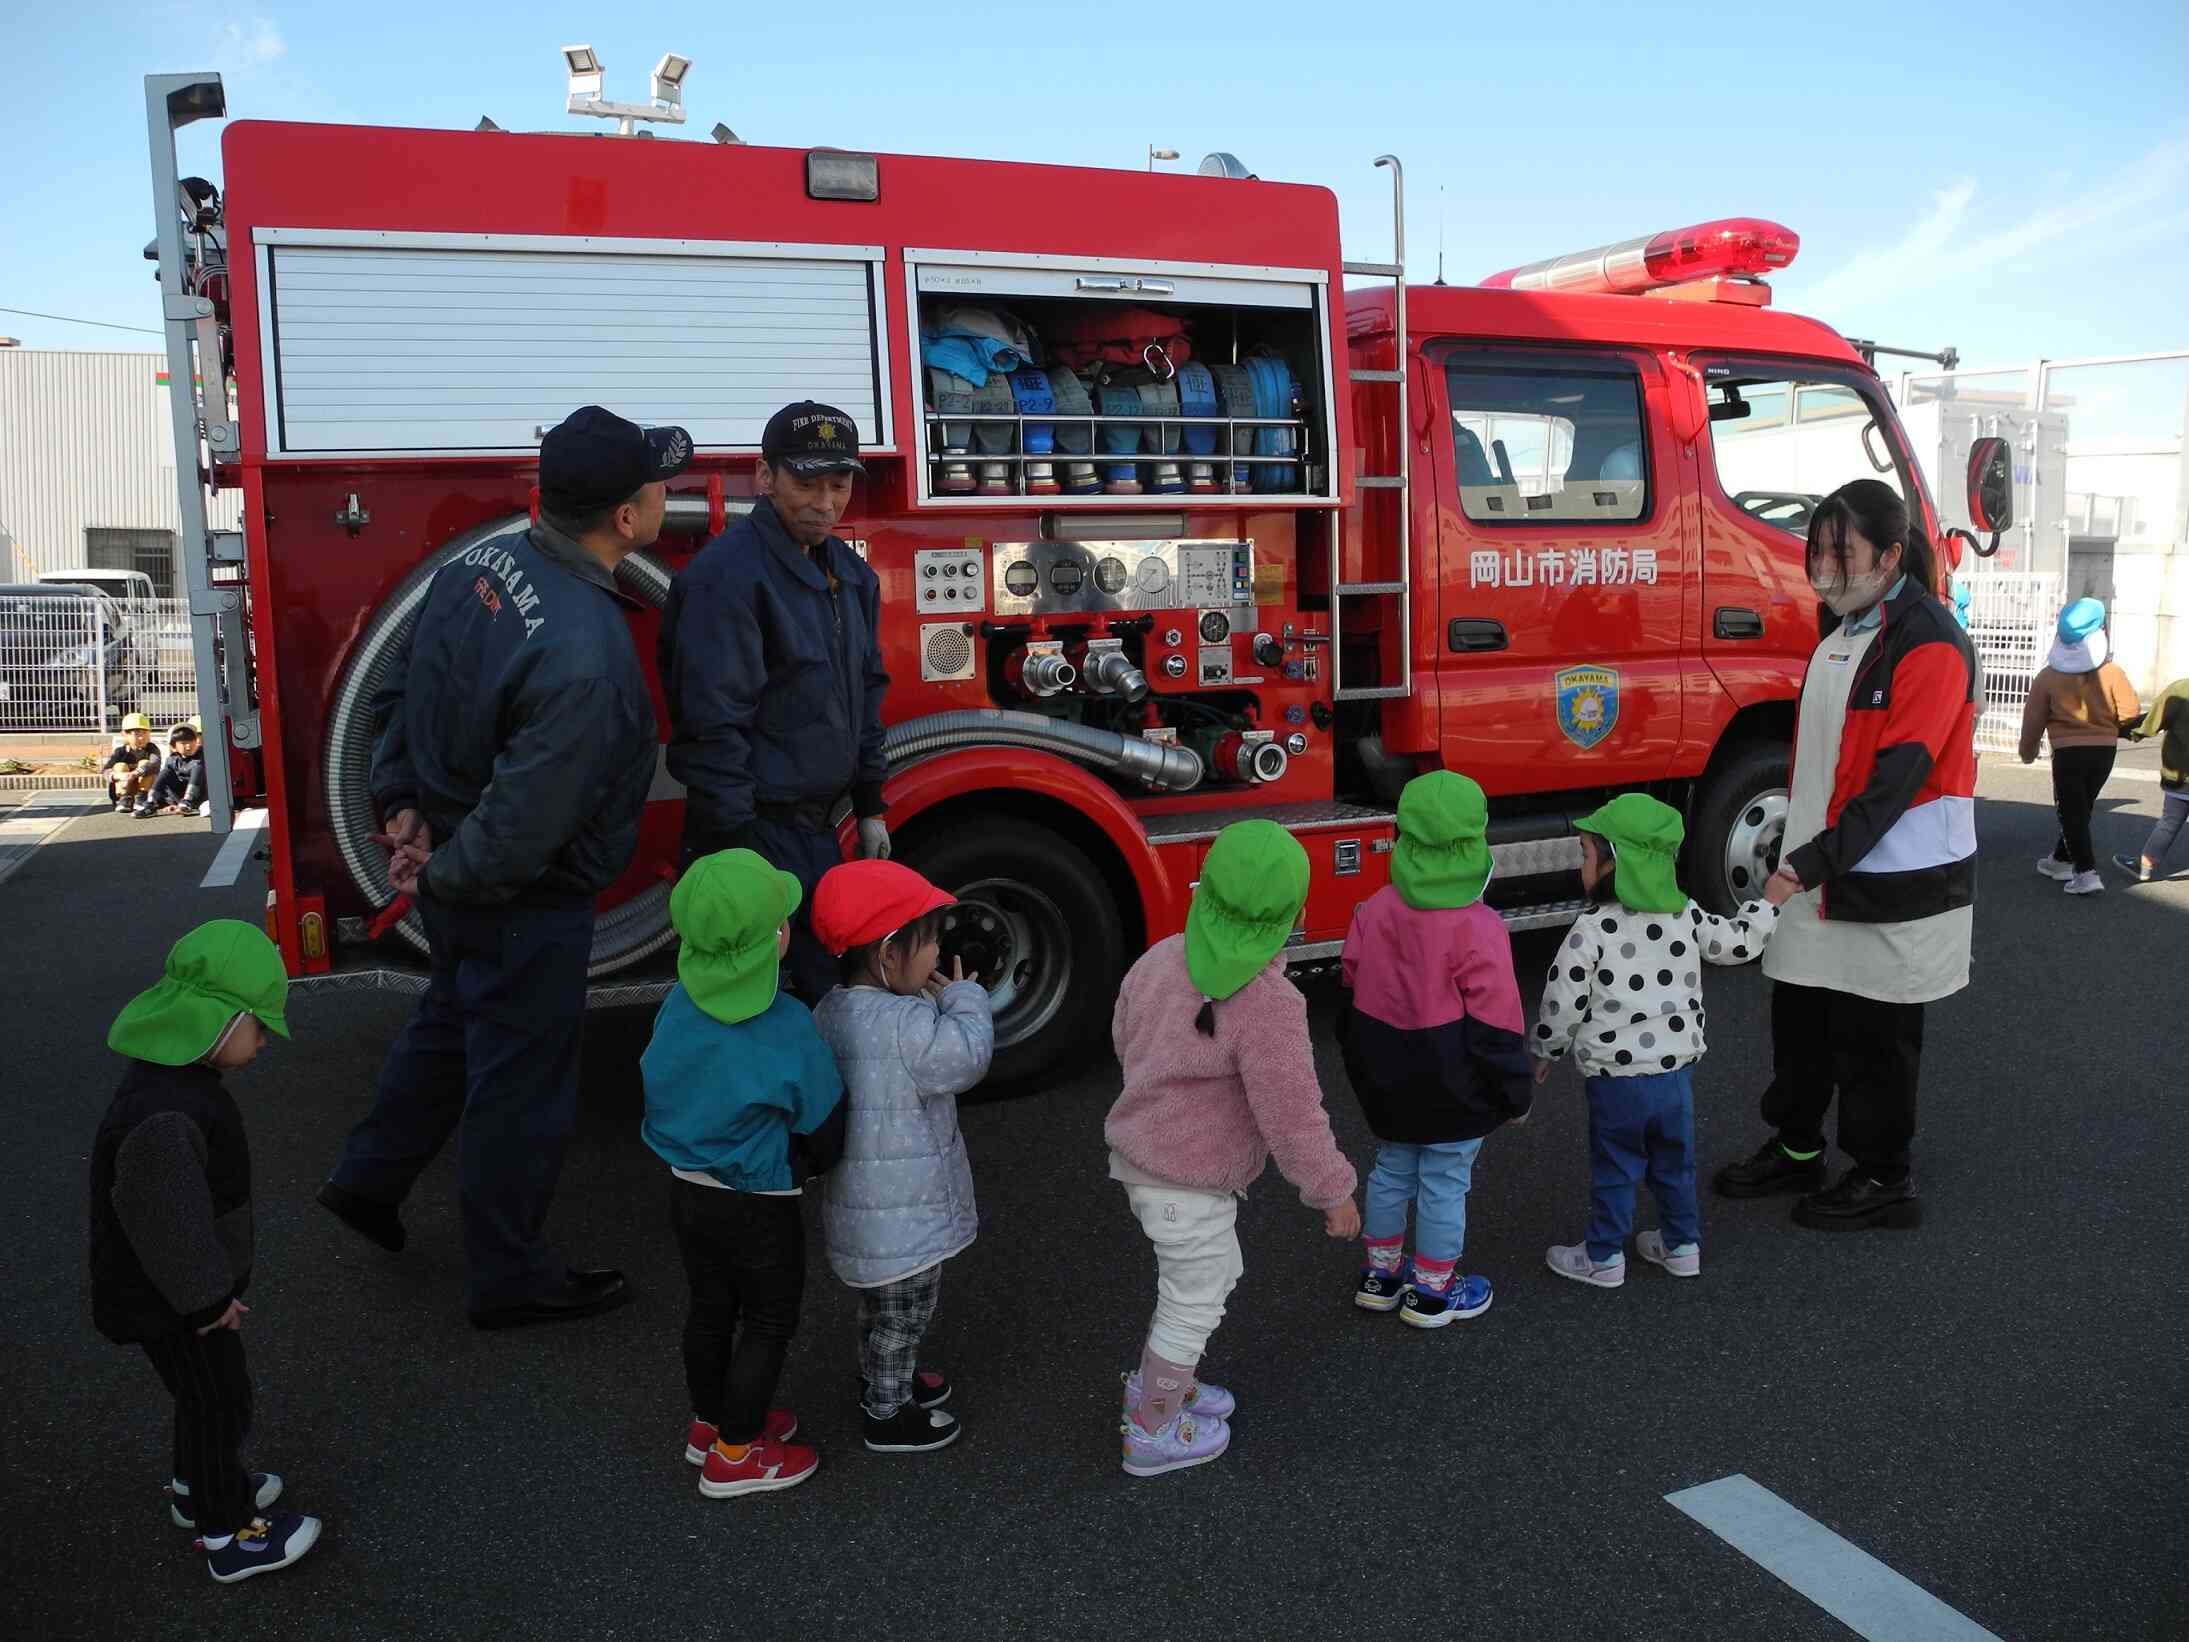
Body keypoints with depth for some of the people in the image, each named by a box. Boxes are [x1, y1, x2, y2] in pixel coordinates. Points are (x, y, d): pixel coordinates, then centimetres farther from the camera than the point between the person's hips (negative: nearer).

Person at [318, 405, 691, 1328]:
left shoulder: (483, 563, -5)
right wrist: (441, 877, -14)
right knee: (521, 1083, 9)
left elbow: (397, 694, 7)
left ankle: (369, 1178, 50)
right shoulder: (584, 654, -34)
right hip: (524, 903, -9)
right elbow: (526, 824, -31)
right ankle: (509, 1279, 29)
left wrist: (404, 808, 6)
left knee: (452, 1017, 32)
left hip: (458, 871, 9)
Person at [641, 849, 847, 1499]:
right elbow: (824, 1123, -14)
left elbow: (663, 1092, 6)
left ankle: (711, 1421, 43)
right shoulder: (785, 1028, -26)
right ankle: (735, 1453, 24)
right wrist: (807, 1164, 7)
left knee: (710, 1307, 24)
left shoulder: (679, 1005, -9)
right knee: (768, 1323, 13)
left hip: (687, 1191, 6)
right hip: (759, 1208, -6)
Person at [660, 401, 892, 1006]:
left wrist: (870, 807, 17)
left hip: (817, 831, 8)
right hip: (756, 830, -8)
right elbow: (712, 723, -21)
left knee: (832, 988, 17)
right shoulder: (728, 573, -17)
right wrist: (735, 854, -22)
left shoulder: (849, 573, 10)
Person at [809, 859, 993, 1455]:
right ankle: (888, 1416, 29)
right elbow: (966, 1060, -20)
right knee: (903, 1313, 12)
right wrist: (964, 998, -7)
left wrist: (929, 1003, 0)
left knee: (881, 1304, 29)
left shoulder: (834, 1009, 0)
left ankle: (881, 1379, 49)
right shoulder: (906, 1025, -30)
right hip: (901, 1214, -9)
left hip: (864, 1199, 9)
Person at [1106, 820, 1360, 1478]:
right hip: (1188, 1186, -8)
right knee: (1192, 1306, 14)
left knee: (1216, 1274, 28)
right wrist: (1334, 1193, -8)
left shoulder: (1162, 958, -6)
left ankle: (1153, 1386, 45)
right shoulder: (1269, 1006, -29)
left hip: (1141, 1152, 8)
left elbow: (1126, 1036, 11)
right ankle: (1153, 1432, 33)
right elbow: (1292, 1117, -24)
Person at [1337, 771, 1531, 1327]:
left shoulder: (1374, 910, -5)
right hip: (1454, 1088, -5)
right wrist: (1516, 1093, -4)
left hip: (1386, 1080, 5)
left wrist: (1363, 1063, 19)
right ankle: (1432, 1291, 24)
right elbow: (1495, 1025, -18)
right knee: (1444, 1183, 10)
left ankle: (1381, 1273, 35)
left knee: (1391, 1172, 21)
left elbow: (1351, 993, 5)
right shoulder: (1478, 928, -22)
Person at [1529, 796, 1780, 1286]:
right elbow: (1737, 943, 13)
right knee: (1674, 1163, 21)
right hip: (1676, 1069, 5)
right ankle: (1682, 1245, 35)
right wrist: (1769, 902, 30)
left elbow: (1564, 1000, -13)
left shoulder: (1593, 929, -18)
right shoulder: (1686, 915, -2)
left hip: (1615, 1077, -5)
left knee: (1614, 1170, 9)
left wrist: (1547, 1052, 3)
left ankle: (1603, 1257, 21)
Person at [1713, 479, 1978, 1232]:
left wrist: (1808, 867, -25)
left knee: (1873, 1036, 5)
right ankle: (1796, 1148, 34)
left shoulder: (1929, 644, -17)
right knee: (1799, 1013, 16)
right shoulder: (1841, 623, 10)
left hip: (1894, 885, -8)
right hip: (1821, 868, 8)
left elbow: (1894, 780, -22)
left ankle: (1884, 1180, 22)